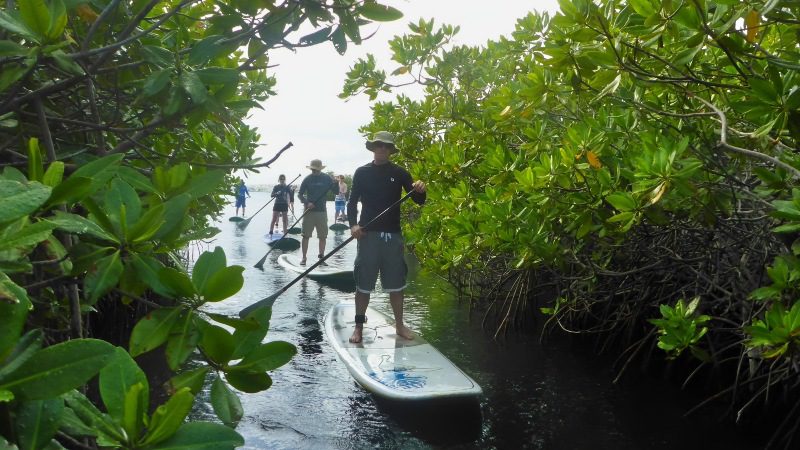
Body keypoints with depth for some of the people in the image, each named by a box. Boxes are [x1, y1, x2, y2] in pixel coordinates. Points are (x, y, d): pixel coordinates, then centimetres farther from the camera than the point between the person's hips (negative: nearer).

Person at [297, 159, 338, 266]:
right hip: (309, 211, -1)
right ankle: (304, 258, 7)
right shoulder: (307, 179, 0)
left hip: (322, 211, 1)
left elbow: (336, 192, 2)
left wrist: (336, 183, -18)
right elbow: (300, 194, 3)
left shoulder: (327, 178, 2)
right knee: (306, 235, -1)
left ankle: (321, 257, 12)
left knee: (322, 236, 4)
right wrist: (307, 203, -14)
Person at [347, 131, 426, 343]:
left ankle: (399, 325, 21)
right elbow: (352, 202, 4)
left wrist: (420, 190, -23)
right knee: (363, 283, 3)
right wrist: (353, 224, -13)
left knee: (396, 283, 8)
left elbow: (419, 201, 0)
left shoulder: (400, 173, 4)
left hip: (393, 235, 1)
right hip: (368, 234, -1)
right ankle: (359, 326, 15)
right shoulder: (362, 172, 3)